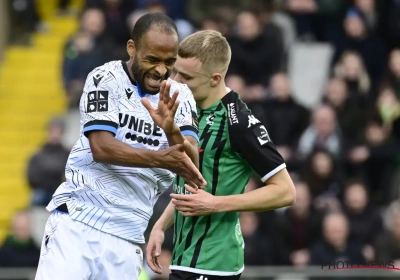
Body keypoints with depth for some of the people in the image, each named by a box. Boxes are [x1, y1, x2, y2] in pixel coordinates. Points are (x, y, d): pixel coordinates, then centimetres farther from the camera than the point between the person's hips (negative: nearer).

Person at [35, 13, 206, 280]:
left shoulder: (180, 97, 4)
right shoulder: (106, 79, -5)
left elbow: (192, 164, -8)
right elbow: (102, 147, -16)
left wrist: (171, 130, -29)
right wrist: (160, 158, -30)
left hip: (127, 238, 3)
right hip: (77, 223, -3)